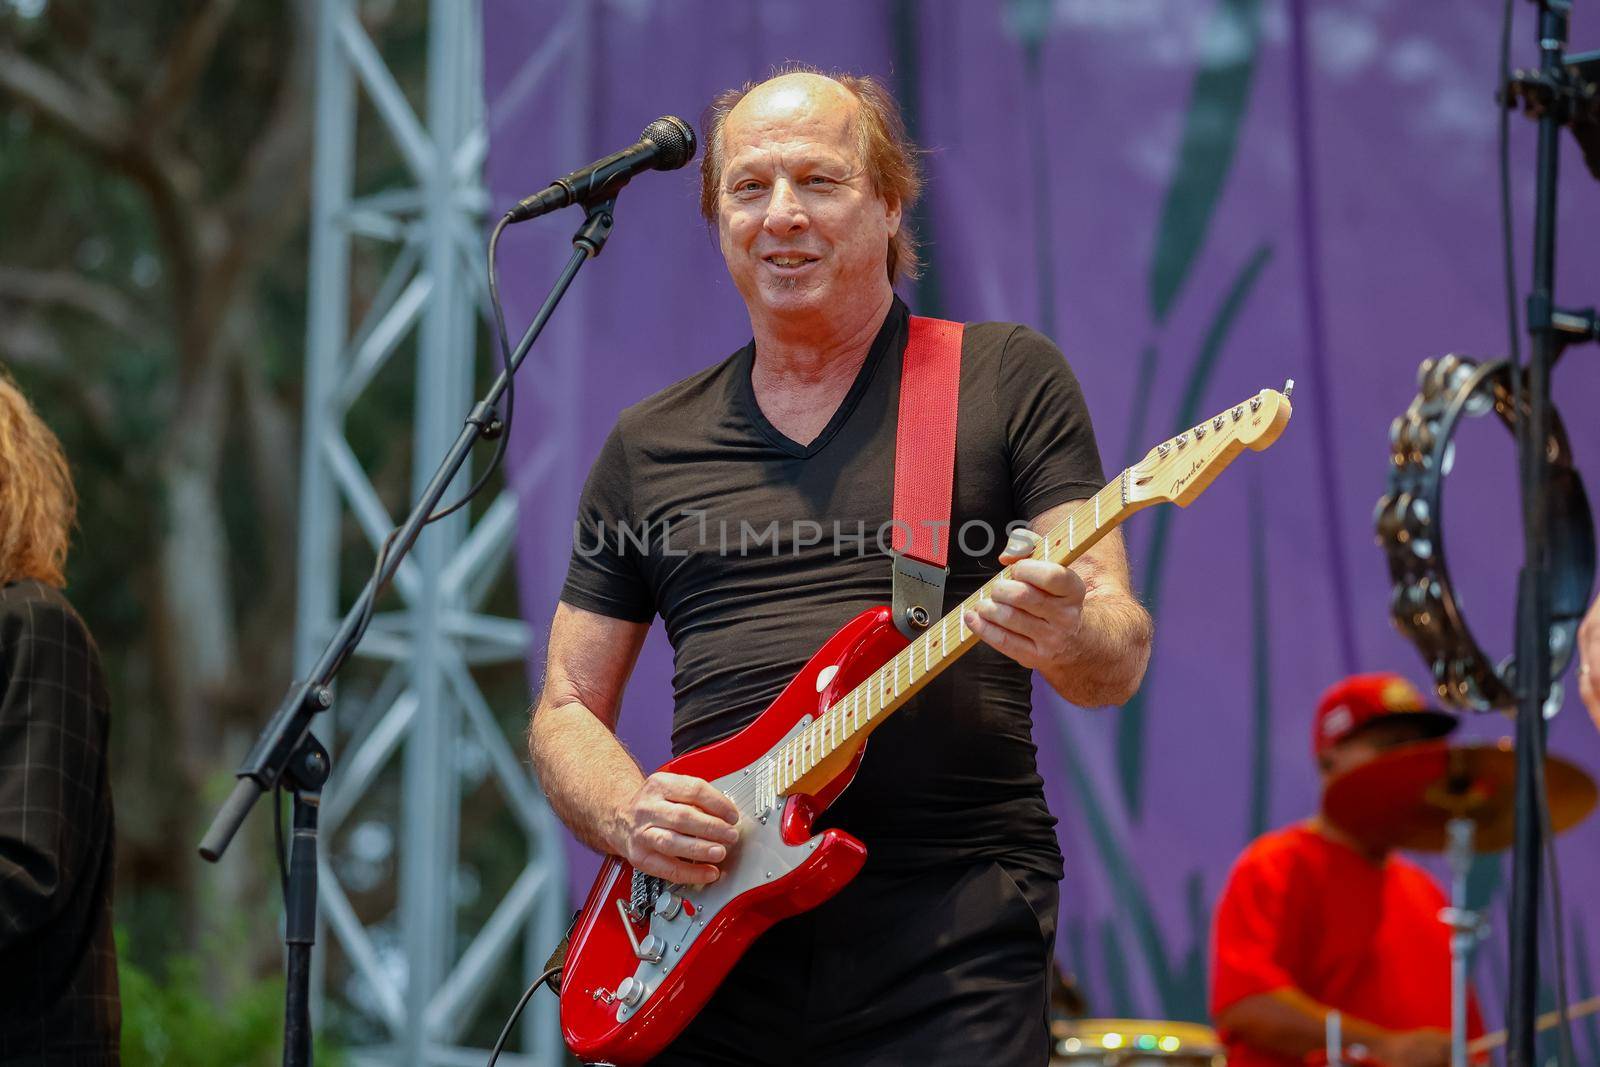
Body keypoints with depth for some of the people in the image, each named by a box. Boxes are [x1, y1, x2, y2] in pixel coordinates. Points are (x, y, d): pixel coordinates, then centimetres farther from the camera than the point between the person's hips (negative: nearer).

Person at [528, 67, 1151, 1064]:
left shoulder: (1009, 378, 7)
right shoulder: (650, 445, 16)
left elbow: (1121, 654, 1)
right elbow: (567, 710, 17)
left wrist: (1069, 636, -23)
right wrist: (633, 820, -4)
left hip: (950, 944, -3)